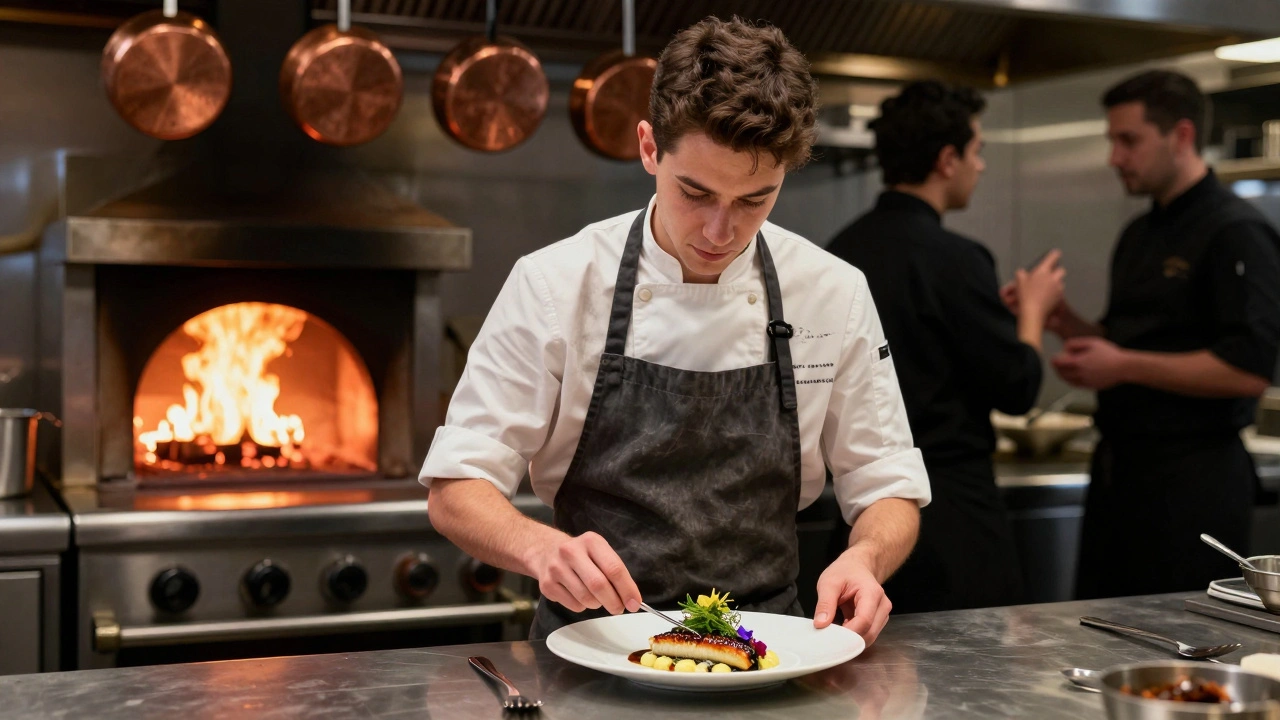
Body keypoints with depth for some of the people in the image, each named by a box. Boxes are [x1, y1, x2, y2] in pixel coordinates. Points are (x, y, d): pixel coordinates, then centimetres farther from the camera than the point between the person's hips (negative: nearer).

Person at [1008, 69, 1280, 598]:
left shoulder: (1236, 233, -13)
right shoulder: (1139, 235, 14)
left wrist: (1123, 366, -21)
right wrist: (1066, 322, 4)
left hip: (1193, 480, -9)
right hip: (1121, 469, 9)